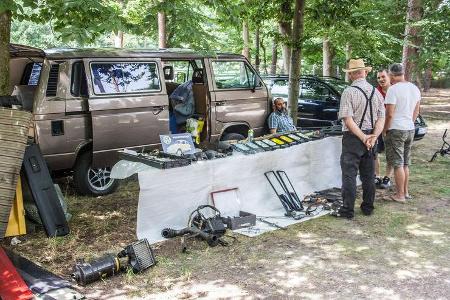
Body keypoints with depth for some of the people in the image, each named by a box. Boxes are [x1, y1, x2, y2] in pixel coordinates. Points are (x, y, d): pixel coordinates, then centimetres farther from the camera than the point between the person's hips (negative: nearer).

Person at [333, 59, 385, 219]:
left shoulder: (349, 92, -12)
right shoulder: (376, 92, 6)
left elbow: (348, 120, -19)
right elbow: (381, 119, 0)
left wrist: (363, 137, -16)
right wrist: (373, 137, -9)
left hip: (353, 138, -6)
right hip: (370, 137, 6)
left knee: (349, 174, 0)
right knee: (368, 175, 14)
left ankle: (347, 210, 2)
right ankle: (368, 208, 24)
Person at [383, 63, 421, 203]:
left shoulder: (393, 89, -16)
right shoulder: (415, 88, 9)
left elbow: (390, 114, -18)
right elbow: (416, 112, 16)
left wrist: (385, 130, -6)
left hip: (396, 130, -8)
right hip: (410, 129, 8)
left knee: (398, 164, -1)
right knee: (405, 163, 17)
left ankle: (400, 195, 4)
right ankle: (405, 192, 25)